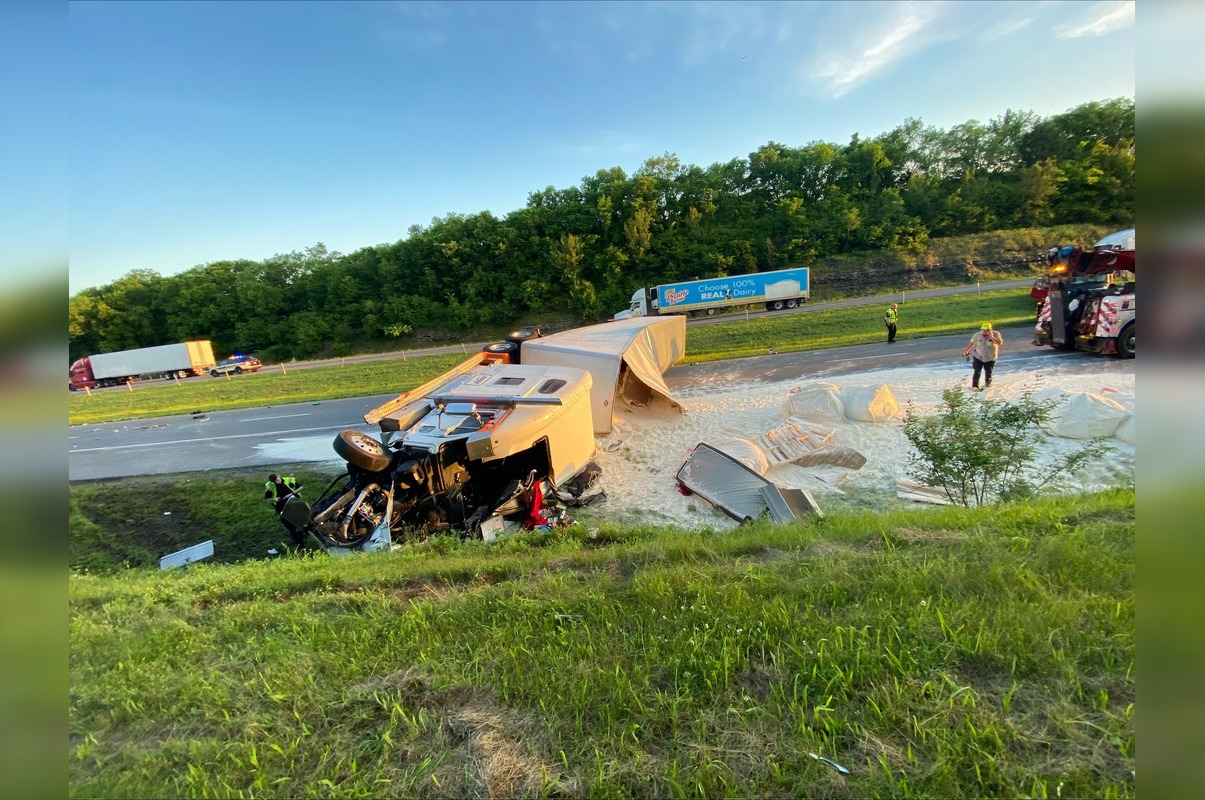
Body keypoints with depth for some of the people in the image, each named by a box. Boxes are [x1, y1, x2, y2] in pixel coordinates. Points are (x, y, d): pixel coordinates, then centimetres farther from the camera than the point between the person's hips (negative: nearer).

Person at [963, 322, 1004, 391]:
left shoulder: (996, 334, -11)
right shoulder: (978, 334, -6)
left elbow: (1000, 343, -24)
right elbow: (971, 343, 8)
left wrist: (992, 337, -30)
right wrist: (966, 351, 14)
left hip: (990, 358, 0)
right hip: (978, 356, 0)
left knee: (988, 372, 8)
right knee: (977, 371, -10)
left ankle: (988, 383, 35)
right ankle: (974, 386, -9)